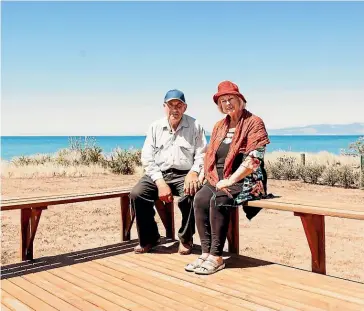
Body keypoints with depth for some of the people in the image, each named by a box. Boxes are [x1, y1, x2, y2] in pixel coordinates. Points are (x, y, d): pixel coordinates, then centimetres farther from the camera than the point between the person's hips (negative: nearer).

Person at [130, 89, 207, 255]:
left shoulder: (195, 126, 4)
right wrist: (160, 182, -12)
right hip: (158, 174, 2)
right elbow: (147, 158, 2)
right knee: (136, 194, -22)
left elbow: (201, 154, -1)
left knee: (191, 195, -33)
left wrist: (193, 172, -22)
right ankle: (149, 238, 1)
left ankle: (186, 239, -5)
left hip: (184, 175, -2)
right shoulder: (155, 127, 9)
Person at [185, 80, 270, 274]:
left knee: (218, 200, -32)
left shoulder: (254, 123, -3)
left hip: (245, 181, -6)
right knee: (200, 199, -23)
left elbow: (253, 159, -14)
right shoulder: (219, 126, 18)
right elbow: (209, 156, 18)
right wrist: (212, 178, 0)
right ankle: (206, 252, -20)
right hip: (219, 179, 6)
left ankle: (216, 257, -24)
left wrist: (230, 180, -21)